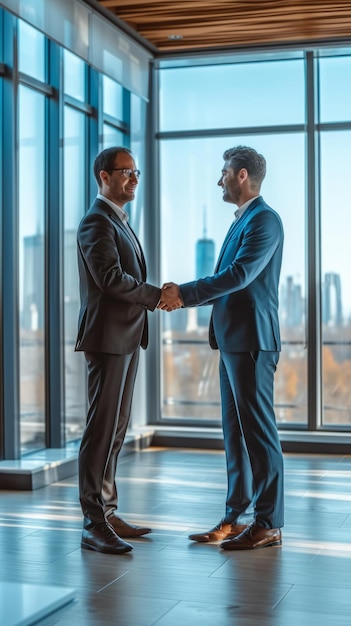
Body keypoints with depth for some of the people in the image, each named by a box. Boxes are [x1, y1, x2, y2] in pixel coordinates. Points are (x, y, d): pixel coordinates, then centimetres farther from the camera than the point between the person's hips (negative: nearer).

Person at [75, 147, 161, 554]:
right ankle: (93, 525, -3)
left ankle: (107, 513, 22)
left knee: (115, 430, 13)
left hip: (126, 338, 10)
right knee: (101, 430, -8)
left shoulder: (118, 221, 21)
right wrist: (156, 295, -15)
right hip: (107, 337, -10)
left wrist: (153, 296, 6)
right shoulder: (97, 221, -11)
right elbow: (111, 278, -22)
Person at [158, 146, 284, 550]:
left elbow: (239, 274, -22)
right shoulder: (241, 222, 19)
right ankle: (235, 517, 19)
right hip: (232, 341, 10)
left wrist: (184, 294, -19)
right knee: (235, 431, 12)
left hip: (252, 342, -10)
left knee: (258, 431, -4)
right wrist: (184, 295, 3)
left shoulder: (264, 220, -11)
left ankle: (268, 524, 4)